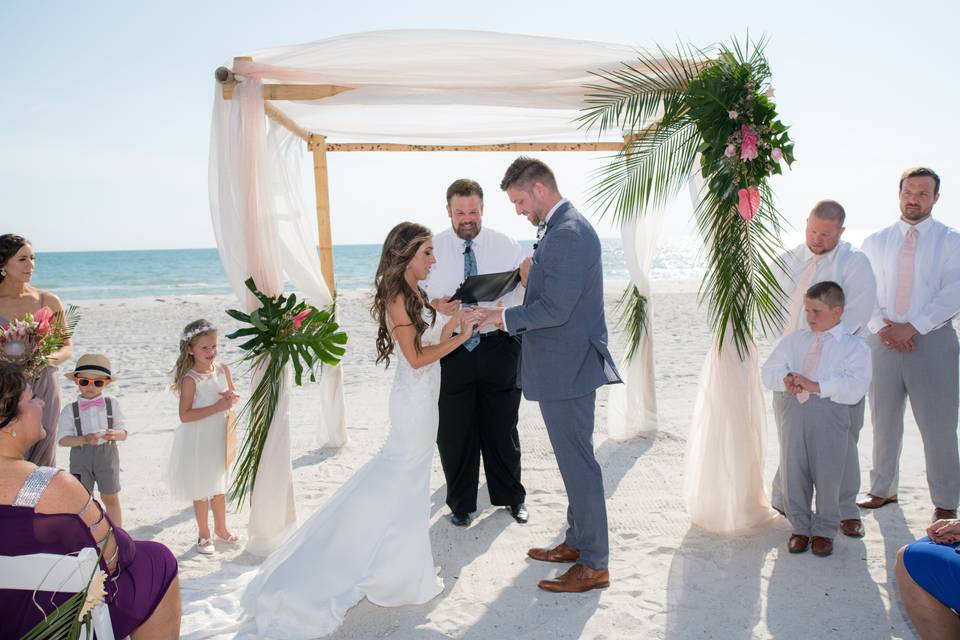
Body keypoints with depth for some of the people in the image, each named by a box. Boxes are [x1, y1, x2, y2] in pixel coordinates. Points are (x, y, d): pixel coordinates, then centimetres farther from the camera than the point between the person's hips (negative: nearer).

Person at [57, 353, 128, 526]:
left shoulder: (112, 404, -2)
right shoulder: (70, 410, -5)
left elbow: (124, 433, -3)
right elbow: (63, 439, -9)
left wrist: (114, 434, -26)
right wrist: (84, 439, -26)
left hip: (107, 455, 1)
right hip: (80, 457, 0)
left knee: (111, 498, 12)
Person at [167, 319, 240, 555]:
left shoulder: (222, 369, -3)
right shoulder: (190, 379, -20)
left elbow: (233, 395, 12)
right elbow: (185, 415, -24)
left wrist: (232, 396, -12)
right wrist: (217, 407, -28)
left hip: (219, 437, 5)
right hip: (197, 441, -5)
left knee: (219, 486, 20)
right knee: (201, 490, 9)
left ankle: (220, 527, 39)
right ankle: (203, 534, 27)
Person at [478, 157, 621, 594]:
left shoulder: (568, 234, -20)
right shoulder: (563, 227, 13)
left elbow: (555, 309, -23)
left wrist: (504, 317, -13)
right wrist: (533, 275, 6)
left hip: (567, 368, -11)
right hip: (564, 365, 11)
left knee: (578, 463, -1)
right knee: (574, 459, 19)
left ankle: (593, 565, 12)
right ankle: (577, 541, 35)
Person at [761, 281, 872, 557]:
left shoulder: (854, 346, 1)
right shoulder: (794, 340, 15)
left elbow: (855, 387, -12)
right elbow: (769, 371, 9)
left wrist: (816, 385, -18)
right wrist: (786, 380, -12)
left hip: (830, 418, -3)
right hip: (794, 412, 4)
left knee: (827, 475, 4)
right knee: (793, 473, 9)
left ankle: (823, 531, 23)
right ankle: (800, 527, 26)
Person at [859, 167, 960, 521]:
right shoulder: (875, 242, 10)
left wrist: (912, 327, -16)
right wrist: (881, 327, -10)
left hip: (932, 340, -3)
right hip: (884, 341, 3)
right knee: (884, 421, 11)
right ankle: (882, 489, 26)